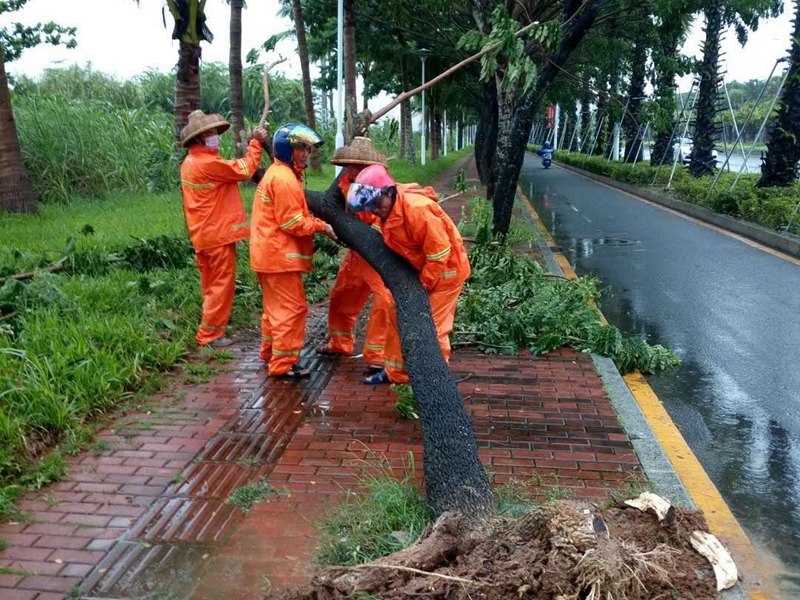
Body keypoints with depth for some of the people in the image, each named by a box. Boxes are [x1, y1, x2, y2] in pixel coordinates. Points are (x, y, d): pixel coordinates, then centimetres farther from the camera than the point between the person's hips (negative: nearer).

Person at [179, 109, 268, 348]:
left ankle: (209, 331, 27)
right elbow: (244, 170, -15)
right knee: (222, 284, -1)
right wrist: (256, 143, -7)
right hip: (218, 233, -10)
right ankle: (209, 335, 5)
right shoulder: (207, 163, -20)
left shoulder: (190, 162, 12)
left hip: (203, 234, 10)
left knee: (211, 284, 18)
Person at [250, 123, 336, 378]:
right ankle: (283, 364, 1)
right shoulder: (284, 179, -18)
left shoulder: (277, 173, 16)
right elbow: (293, 223, -20)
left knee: (277, 305, 22)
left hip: (268, 253, 11)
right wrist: (322, 226, -10)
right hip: (280, 255, -11)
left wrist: (318, 223, 5)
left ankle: (270, 352, 35)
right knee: (292, 308, -5)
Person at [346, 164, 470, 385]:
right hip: (419, 269, 9)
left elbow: (439, 251, -28)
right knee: (398, 315, 12)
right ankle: (396, 372, 26)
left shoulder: (417, 209, -31)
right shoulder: (388, 210, -2)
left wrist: (424, 285, -18)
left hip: (446, 270, -9)